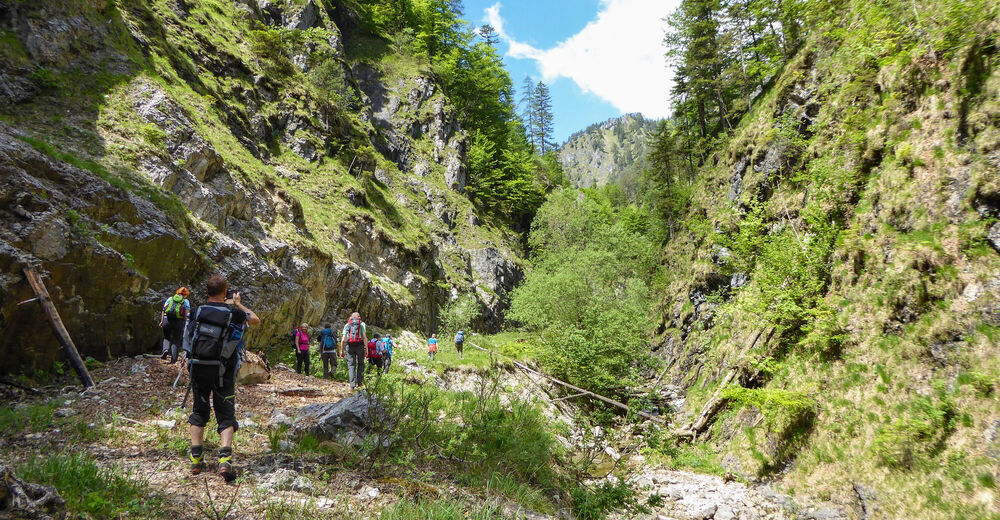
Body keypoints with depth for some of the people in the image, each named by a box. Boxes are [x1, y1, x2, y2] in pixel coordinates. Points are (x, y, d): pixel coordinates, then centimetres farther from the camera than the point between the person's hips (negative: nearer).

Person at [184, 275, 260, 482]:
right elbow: (255, 320, 15)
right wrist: (239, 304, 26)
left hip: (198, 368, 3)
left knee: (199, 411, 18)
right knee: (226, 415, 2)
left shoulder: (197, 311, 2)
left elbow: (189, 337, 13)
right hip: (222, 371, -2)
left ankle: (196, 458, 14)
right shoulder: (233, 313, -4)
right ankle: (225, 459, -16)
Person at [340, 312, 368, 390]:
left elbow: (343, 339, 9)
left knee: (351, 365, 2)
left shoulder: (347, 325, 18)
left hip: (349, 346, 1)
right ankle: (359, 382, 5)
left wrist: (342, 350, 13)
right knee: (360, 363, 15)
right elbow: (364, 337, -1)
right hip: (359, 345, -1)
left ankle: (352, 385, -7)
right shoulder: (362, 324, 12)